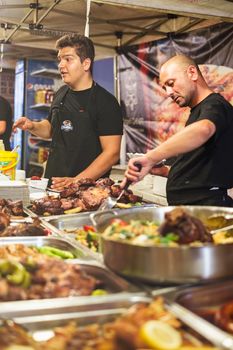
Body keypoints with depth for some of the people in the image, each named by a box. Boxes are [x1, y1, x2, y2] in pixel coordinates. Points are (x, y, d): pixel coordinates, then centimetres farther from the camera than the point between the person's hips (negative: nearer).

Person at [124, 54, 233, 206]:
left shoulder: (214, 105, -10)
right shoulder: (197, 111, 20)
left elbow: (202, 130, -36)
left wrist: (150, 158, -38)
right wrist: (167, 171, 10)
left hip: (205, 206, -9)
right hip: (186, 205, 9)